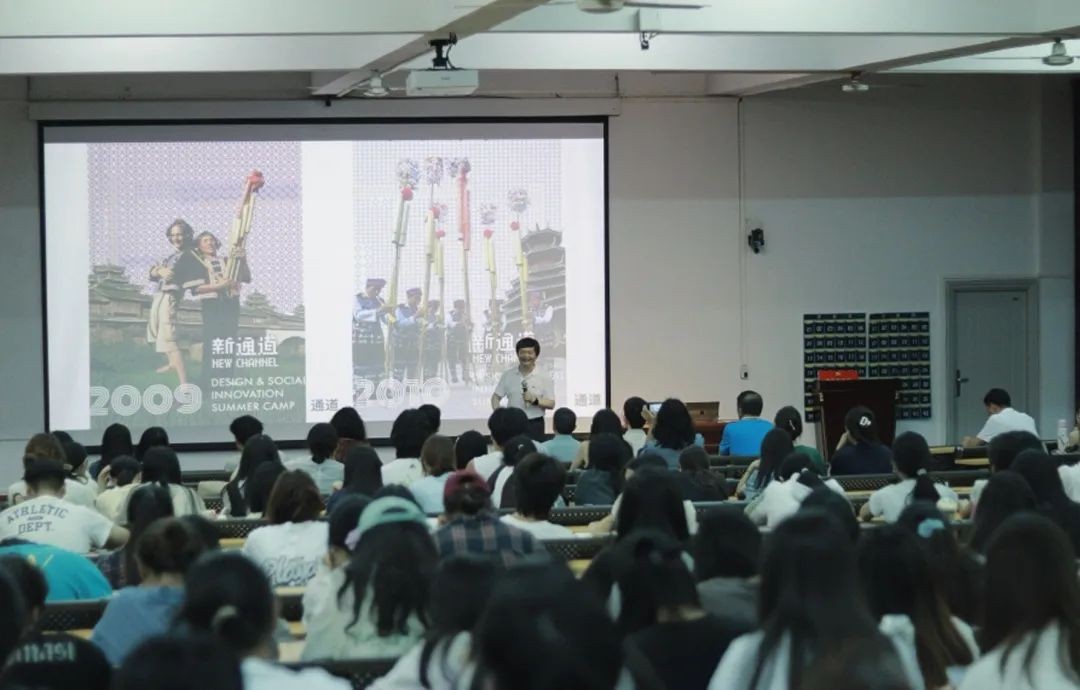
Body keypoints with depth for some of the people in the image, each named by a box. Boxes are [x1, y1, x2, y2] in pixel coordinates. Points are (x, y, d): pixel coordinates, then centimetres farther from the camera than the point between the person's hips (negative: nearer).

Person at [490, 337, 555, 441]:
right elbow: (496, 397, 9)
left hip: (534, 424, -1)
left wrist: (535, 400, -21)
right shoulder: (508, 375, 6)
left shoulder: (545, 378, 0)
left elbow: (551, 404, -2)